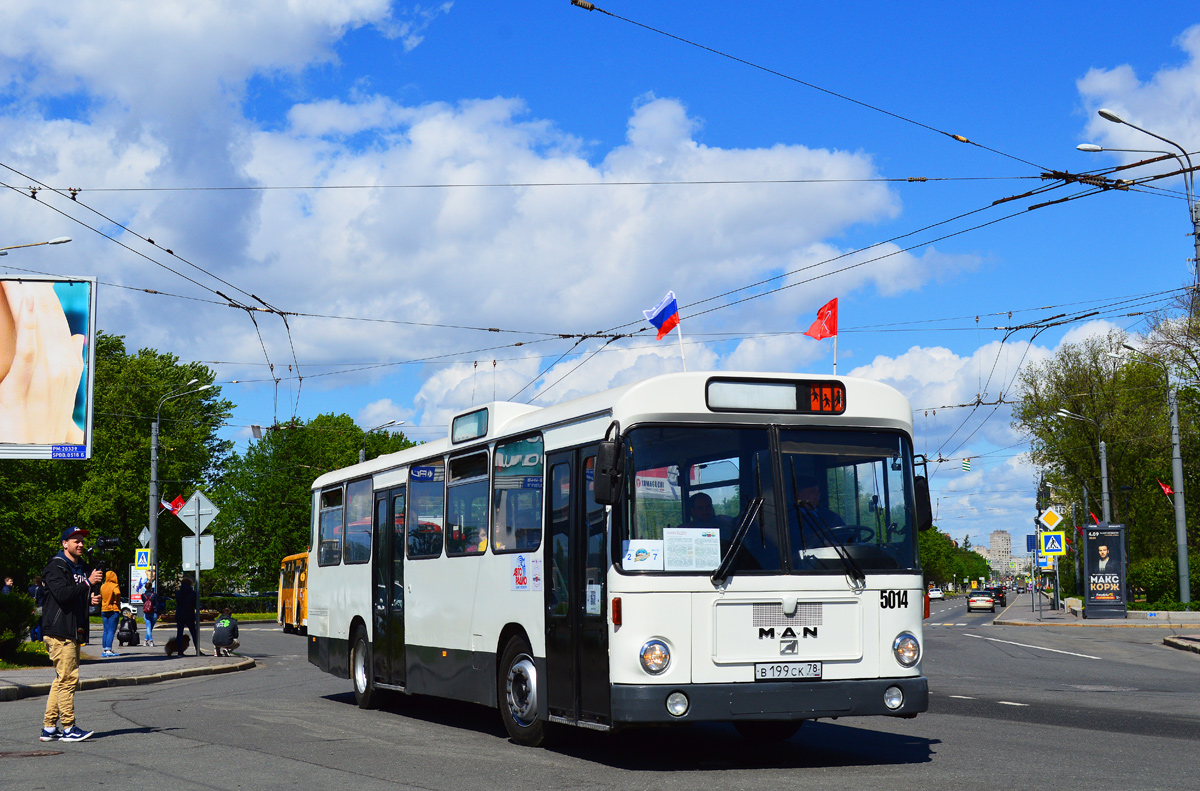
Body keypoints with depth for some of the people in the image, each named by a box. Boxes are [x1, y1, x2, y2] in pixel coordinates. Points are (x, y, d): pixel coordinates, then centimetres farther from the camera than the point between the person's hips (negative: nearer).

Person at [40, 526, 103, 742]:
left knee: (62, 679, 10)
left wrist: (91, 599, 11)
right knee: (68, 678, -10)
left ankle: (49, 728, 15)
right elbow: (62, 594, -23)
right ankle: (68, 728, -6)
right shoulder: (56, 567, -8)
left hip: (74, 632, 9)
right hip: (59, 632, -9)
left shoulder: (81, 568, 20)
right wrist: (88, 583, -24)